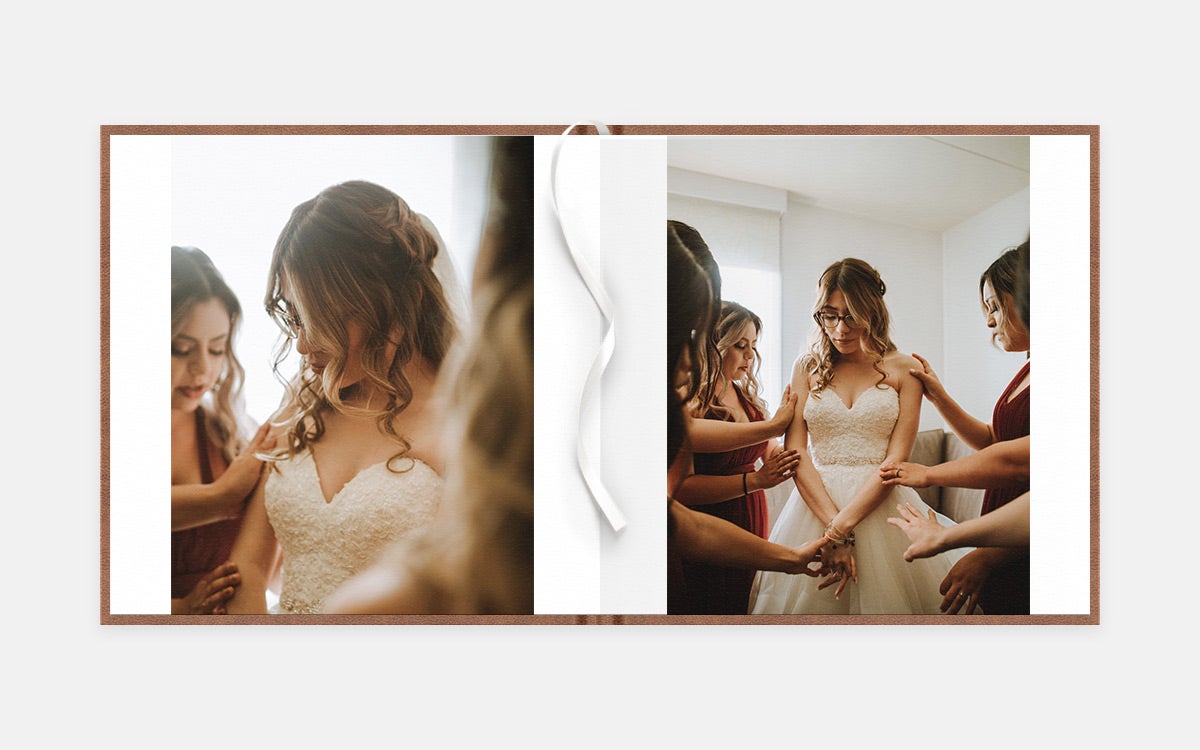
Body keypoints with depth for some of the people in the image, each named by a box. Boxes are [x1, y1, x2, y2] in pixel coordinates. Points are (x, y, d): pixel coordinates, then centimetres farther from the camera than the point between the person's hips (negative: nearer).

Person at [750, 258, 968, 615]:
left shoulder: (903, 369, 2)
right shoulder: (807, 367, 6)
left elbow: (896, 459, -6)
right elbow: (795, 453, -3)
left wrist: (844, 523, -17)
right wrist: (832, 524, -16)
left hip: (880, 505, -1)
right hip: (815, 501, 1)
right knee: (808, 606, 8)